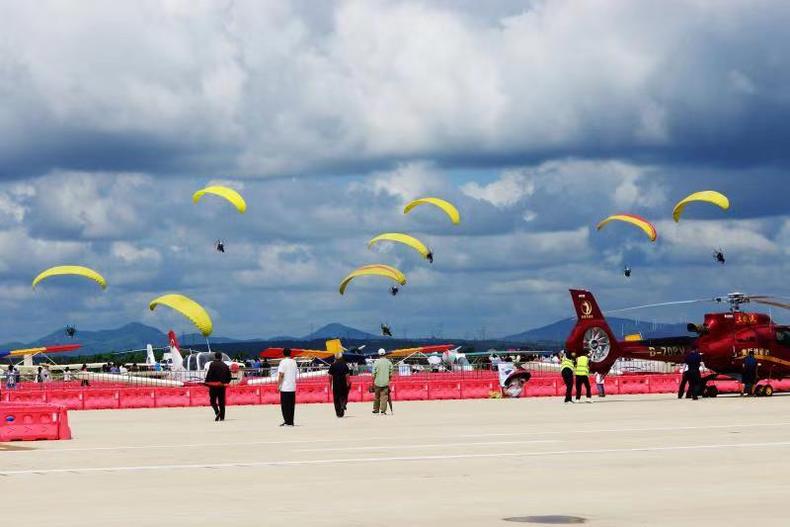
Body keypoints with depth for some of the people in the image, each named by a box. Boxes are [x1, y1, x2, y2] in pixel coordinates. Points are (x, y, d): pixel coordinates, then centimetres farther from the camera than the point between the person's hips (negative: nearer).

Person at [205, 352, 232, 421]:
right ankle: (222, 417, 6)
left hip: (213, 385, -4)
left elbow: (209, 375, -12)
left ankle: (217, 412, -20)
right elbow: (229, 376, 13)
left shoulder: (212, 364, -6)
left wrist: (207, 383, -3)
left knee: (212, 400, 3)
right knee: (222, 401, 8)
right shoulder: (225, 365, 9)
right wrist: (226, 383, 25)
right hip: (222, 385, 4)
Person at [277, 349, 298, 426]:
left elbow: (281, 375, -13)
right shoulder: (294, 362, 11)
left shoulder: (283, 362, -9)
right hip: (293, 387, 6)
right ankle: (291, 422, 7)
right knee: (291, 405, 7)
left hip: (285, 387, -6)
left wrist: (278, 385, -9)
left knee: (285, 405, -2)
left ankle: (287, 422, -6)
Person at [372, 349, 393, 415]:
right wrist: (389, 379, 16)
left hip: (377, 382, 0)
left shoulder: (376, 362, -5)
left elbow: (374, 374, -5)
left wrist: (373, 382, 5)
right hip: (385, 382, 0)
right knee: (384, 396, 1)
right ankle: (383, 410, -4)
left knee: (376, 396, 12)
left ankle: (376, 409, 19)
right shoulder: (388, 362, 0)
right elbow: (391, 373, 2)